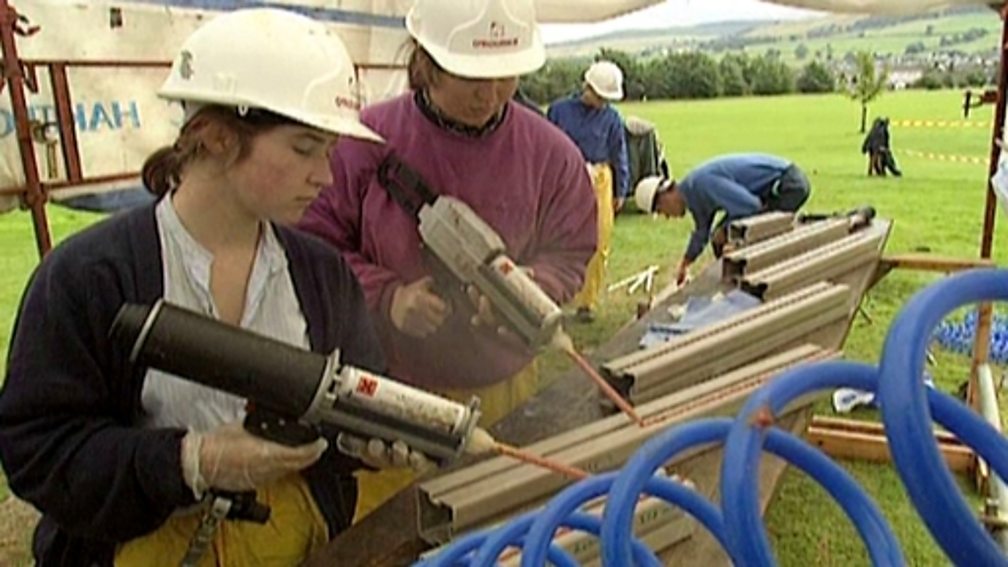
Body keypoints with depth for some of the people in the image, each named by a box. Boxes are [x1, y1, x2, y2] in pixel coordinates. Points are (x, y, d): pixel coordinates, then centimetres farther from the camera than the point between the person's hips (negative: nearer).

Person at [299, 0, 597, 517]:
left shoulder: (549, 153, -5)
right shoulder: (367, 142, -12)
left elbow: (568, 254, 3)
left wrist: (532, 285, -19)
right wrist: (386, 297, -19)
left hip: (504, 392, 2)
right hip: (389, 393, -1)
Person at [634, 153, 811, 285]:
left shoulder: (702, 183, -26)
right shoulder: (692, 193, 6)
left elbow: (750, 206, -29)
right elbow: (702, 231, 24)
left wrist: (725, 230, -12)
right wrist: (684, 264, 37)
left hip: (789, 185, -10)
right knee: (721, 238, 9)